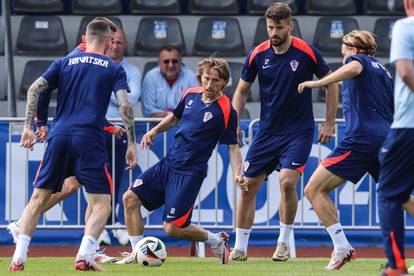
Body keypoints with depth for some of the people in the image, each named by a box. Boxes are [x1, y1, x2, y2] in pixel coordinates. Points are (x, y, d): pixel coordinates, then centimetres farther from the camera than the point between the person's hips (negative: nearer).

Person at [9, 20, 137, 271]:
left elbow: (34, 89, 5)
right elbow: (125, 106, -3)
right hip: (90, 140, -3)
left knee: (38, 198, 10)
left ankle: (19, 257, -2)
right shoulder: (114, 69, 10)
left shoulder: (64, 63, 17)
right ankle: (84, 256, -15)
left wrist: (29, 127, 6)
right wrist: (132, 144, 1)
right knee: (102, 204, 5)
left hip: (59, 137, 3)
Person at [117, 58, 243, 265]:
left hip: (190, 173, -7)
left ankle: (217, 240, 13)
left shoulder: (226, 111, -14)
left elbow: (233, 147, -8)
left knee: (172, 228, -11)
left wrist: (237, 174, -22)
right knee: (131, 198, -1)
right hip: (168, 163, 7)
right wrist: (155, 131, 8)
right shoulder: (191, 94, 5)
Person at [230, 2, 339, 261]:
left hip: (299, 131, -4)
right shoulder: (257, 54, -3)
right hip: (267, 131, 4)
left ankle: (284, 242, -2)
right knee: (247, 186, 0)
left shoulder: (307, 52, -12)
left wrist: (330, 123, 0)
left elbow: (331, 84, 1)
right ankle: (240, 247, 11)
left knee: (287, 181, -21)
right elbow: (242, 91, 10)